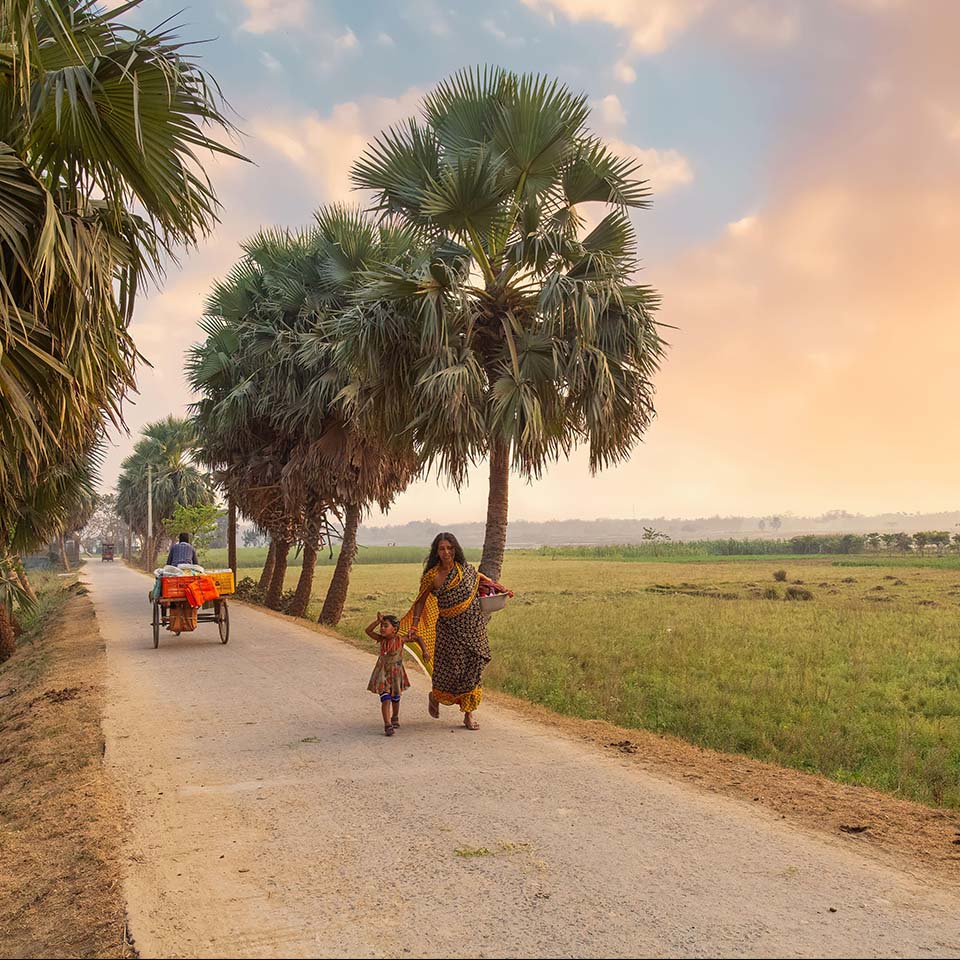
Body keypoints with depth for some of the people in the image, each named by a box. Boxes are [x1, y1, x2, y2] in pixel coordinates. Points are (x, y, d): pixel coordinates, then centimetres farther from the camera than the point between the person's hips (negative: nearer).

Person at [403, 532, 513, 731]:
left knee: (473, 668, 4)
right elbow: (420, 602, -1)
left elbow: (480, 577, 23)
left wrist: (501, 589, 29)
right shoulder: (432, 576, -9)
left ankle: (468, 714, 16)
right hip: (450, 627, -3)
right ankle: (434, 696, 30)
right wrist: (414, 627, -8)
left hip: (473, 625, 3)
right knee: (451, 668, -4)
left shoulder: (465, 568, 1)